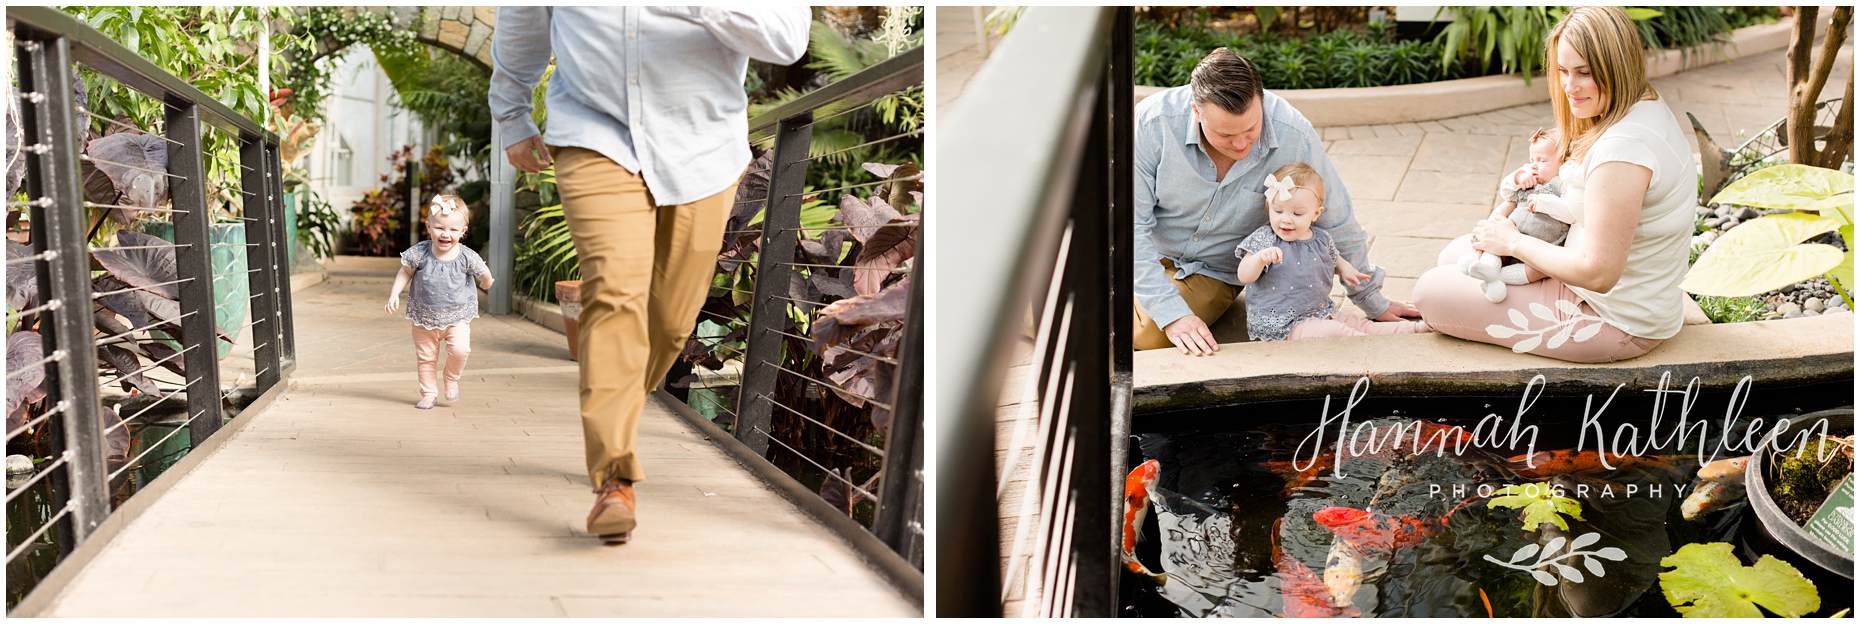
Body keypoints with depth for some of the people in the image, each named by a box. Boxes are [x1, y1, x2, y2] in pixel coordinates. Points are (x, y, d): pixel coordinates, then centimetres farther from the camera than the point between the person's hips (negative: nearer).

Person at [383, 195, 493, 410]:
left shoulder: (467, 257, -16)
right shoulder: (419, 253, -14)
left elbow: (484, 276, 2)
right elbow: (405, 272, 0)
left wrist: (486, 281, -14)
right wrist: (394, 294, -6)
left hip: (457, 317, -2)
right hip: (424, 318, 2)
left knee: (460, 349, -21)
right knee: (425, 356, 10)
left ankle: (451, 380, 8)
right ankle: (429, 393, 28)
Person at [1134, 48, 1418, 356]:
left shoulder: (1294, 137, -25)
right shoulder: (1153, 122, -28)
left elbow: (1336, 222, -9)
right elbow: (1131, 226, -24)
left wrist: (1375, 304, 4)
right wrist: (1173, 315, -31)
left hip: (1213, 270, -1)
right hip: (1147, 252, 1)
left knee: (1146, 337, -21)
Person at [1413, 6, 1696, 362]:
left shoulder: (1621, 149, -31)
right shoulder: (1650, 109, 3)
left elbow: (1597, 273, -29)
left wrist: (1513, 242, -16)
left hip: (1612, 321, -10)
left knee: (1431, 292, -5)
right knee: (1454, 257, 17)